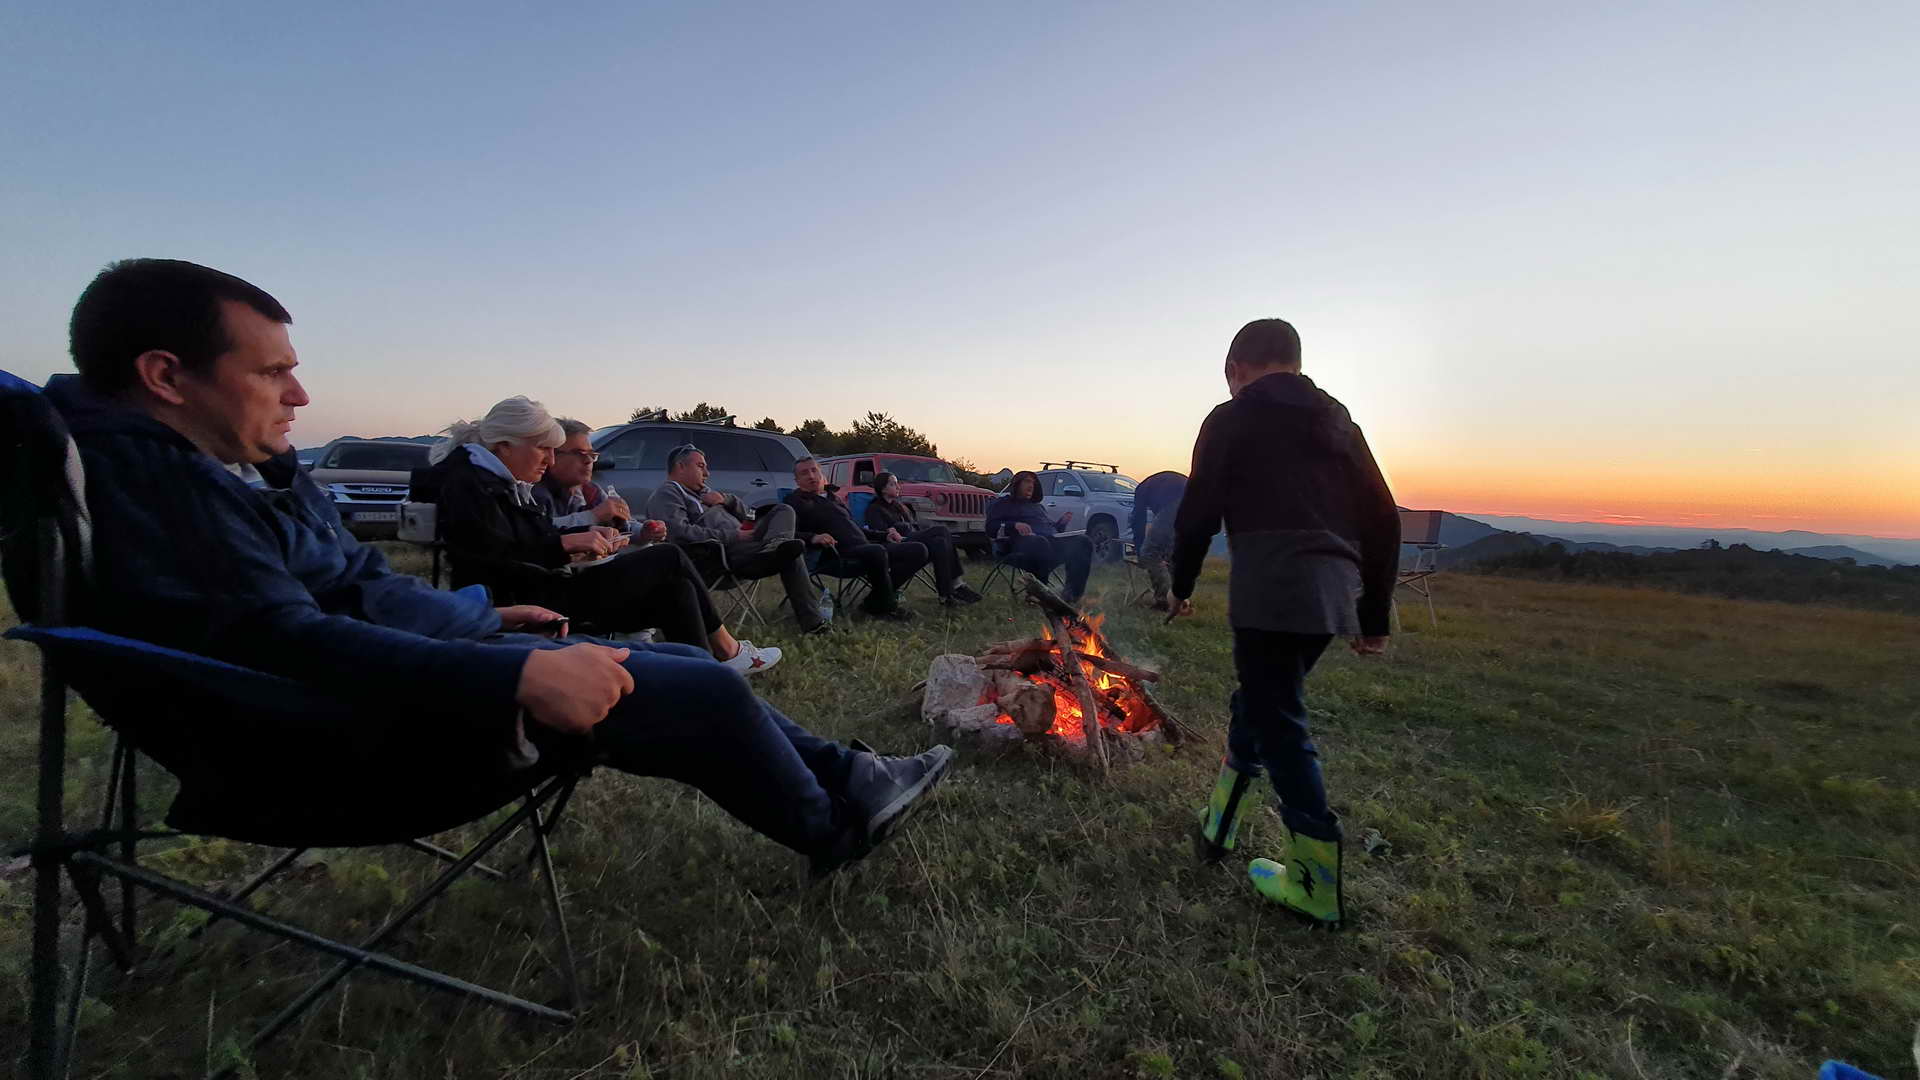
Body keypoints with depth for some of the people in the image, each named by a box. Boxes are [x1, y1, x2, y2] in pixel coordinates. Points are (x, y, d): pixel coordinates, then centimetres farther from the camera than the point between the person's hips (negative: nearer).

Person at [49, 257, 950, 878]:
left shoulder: (253, 464, 13)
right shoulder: (133, 477, -18)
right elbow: (282, 642, -29)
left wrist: (486, 619, 24)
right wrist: (521, 675, -36)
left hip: (429, 652, 10)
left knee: (689, 666, 8)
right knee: (707, 691, -17)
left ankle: (845, 775, 20)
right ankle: (831, 828, 11)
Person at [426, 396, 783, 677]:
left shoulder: (506, 484, 19)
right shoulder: (469, 485, -14)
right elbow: (492, 558, -30)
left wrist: (586, 534, 1)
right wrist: (566, 543, -23)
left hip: (548, 589, 10)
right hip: (529, 605, -10)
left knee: (676, 589, 0)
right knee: (669, 559, -7)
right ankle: (727, 650, 7)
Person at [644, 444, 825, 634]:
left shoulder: (702, 490, 29)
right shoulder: (665, 494, -1)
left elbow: (744, 512, 29)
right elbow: (679, 532, -21)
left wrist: (725, 499, 4)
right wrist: (734, 536, -20)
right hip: (725, 554, -10)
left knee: (783, 510, 0)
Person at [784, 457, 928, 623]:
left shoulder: (832, 497, 29)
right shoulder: (795, 501, 8)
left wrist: (884, 535, 22)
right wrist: (813, 537, -29)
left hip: (864, 547, 8)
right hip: (838, 557, -8)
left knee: (918, 550, -6)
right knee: (877, 552, -39)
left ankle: (873, 603, -12)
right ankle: (887, 608, -17)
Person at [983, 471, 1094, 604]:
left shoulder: (1036, 506, 40)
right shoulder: (1002, 503, 22)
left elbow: (1052, 526, 38)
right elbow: (991, 528, 6)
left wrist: (1062, 521, 15)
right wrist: (1015, 525, -11)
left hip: (1052, 539, 6)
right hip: (1024, 542, -6)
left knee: (1082, 541, -23)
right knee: (1040, 543, -43)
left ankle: (1073, 593, -30)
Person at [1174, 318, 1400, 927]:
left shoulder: (1232, 419, 4)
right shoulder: (1338, 421, 20)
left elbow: (1198, 512, -2)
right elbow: (1383, 519, 16)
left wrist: (1181, 584, 13)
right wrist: (1374, 616, 20)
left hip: (1270, 589, -7)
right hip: (1333, 590, 7)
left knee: (1279, 724, 1)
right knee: (1259, 701, 21)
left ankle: (1318, 883, 6)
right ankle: (1218, 824, 35)